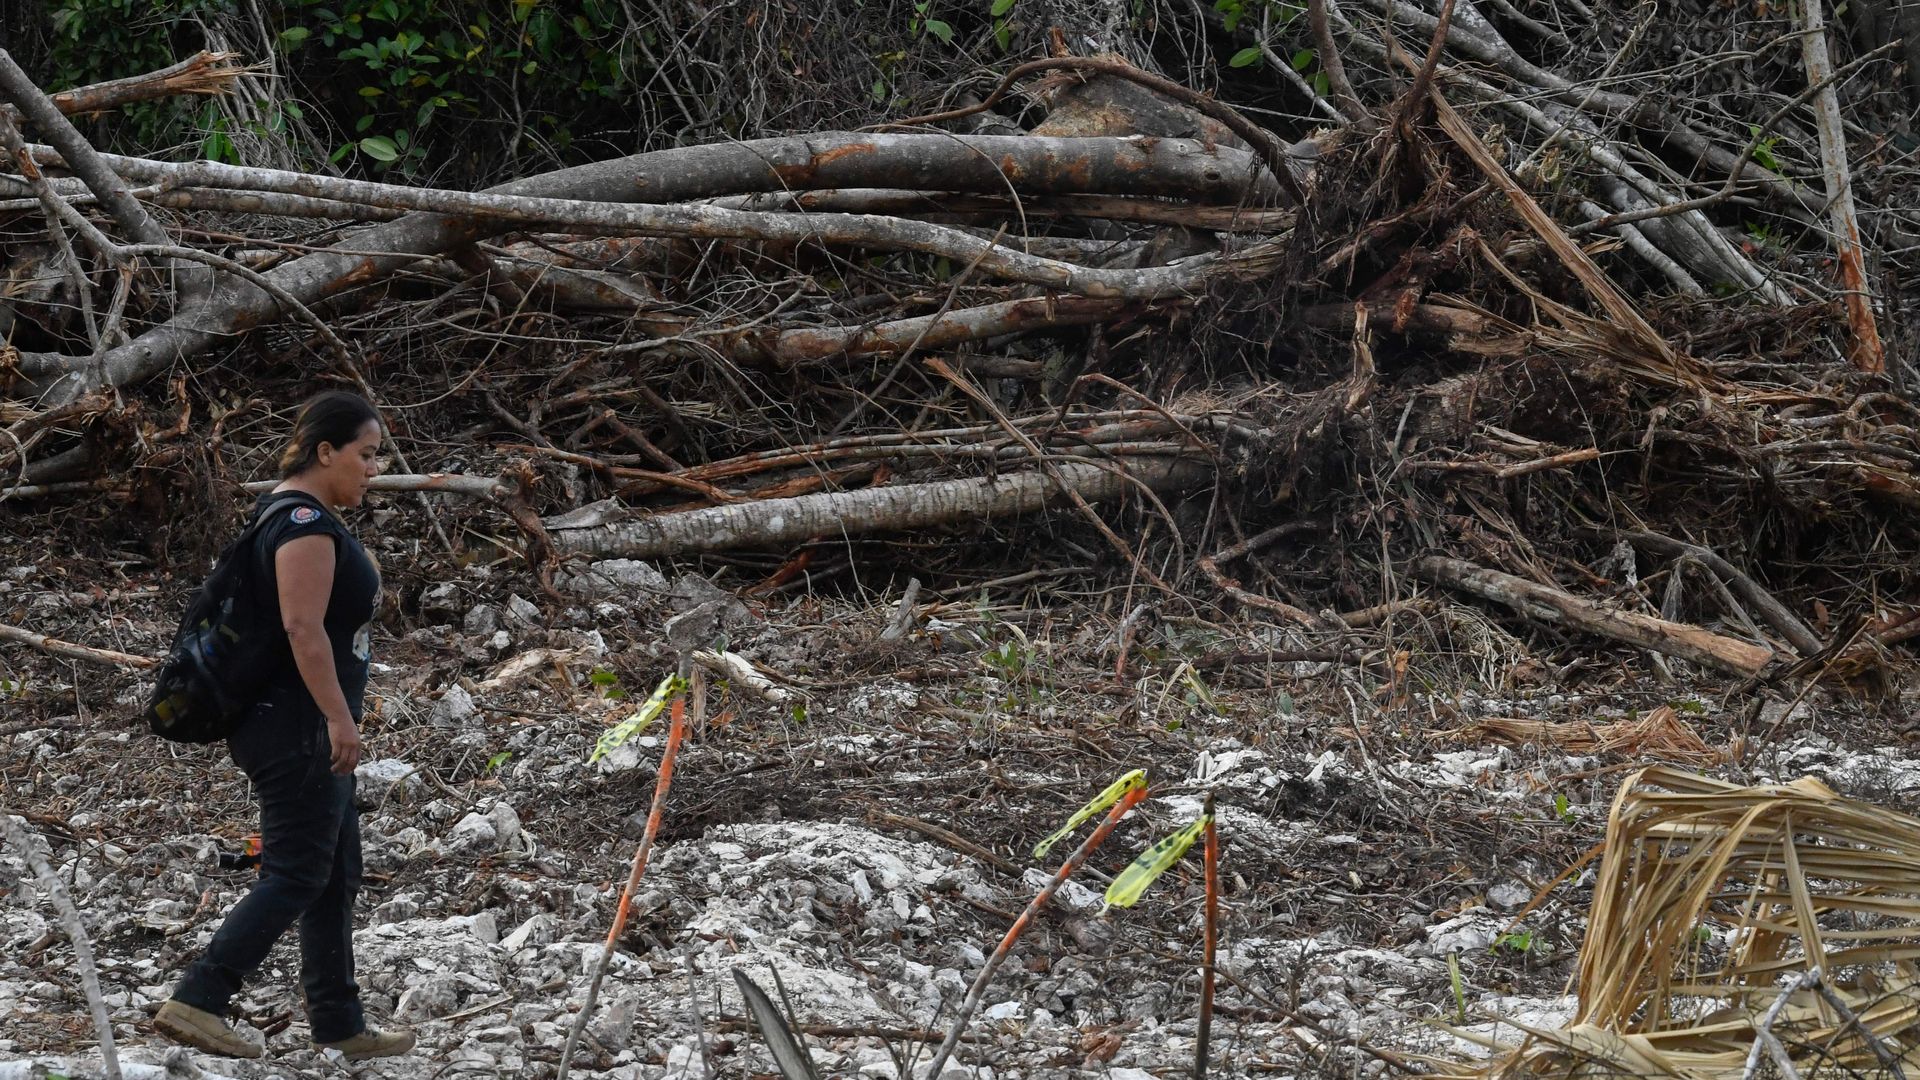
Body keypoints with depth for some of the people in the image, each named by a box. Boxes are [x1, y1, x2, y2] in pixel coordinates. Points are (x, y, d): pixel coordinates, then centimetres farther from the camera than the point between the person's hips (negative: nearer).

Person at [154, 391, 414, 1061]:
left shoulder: (292, 513, 16)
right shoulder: (306, 520, -17)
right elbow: (303, 627, -25)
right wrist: (340, 718, -25)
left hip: (306, 728, 11)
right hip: (297, 726, -11)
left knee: (337, 875, 12)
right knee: (296, 875, -9)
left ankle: (339, 1026, 17)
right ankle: (195, 1004, -11)